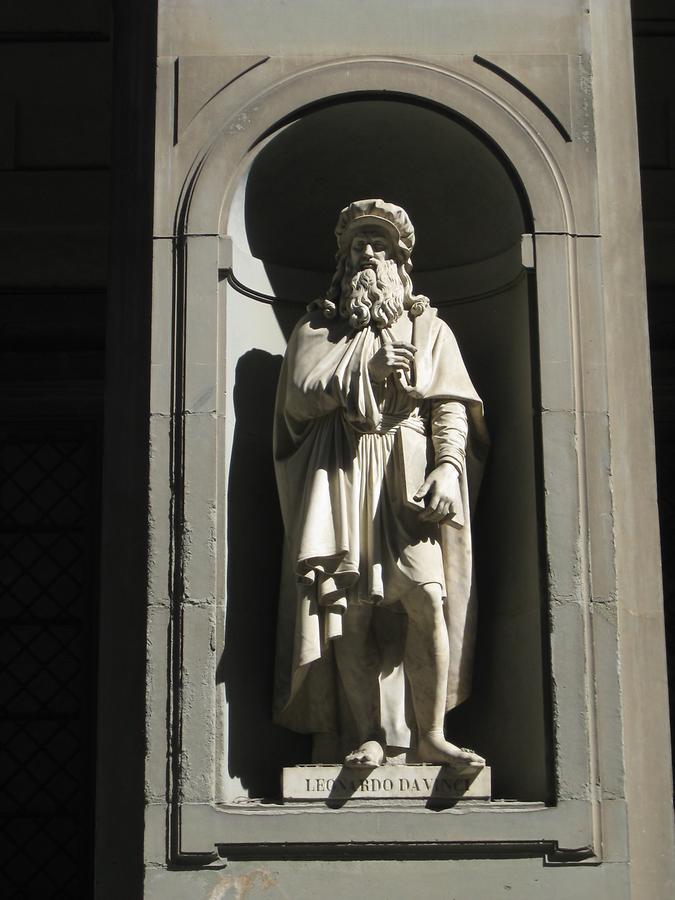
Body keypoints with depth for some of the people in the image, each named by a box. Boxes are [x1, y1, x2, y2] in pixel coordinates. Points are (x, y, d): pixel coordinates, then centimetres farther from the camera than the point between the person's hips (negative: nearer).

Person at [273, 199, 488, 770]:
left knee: (426, 598, -16)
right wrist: (366, 368, -3)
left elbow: (451, 406, 8)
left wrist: (447, 467, -8)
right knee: (351, 607, -9)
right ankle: (371, 736, -4)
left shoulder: (428, 328, 20)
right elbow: (300, 397, 5)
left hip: (410, 472, 0)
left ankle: (430, 734, -10)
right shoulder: (317, 328, 20)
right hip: (342, 475, 0)